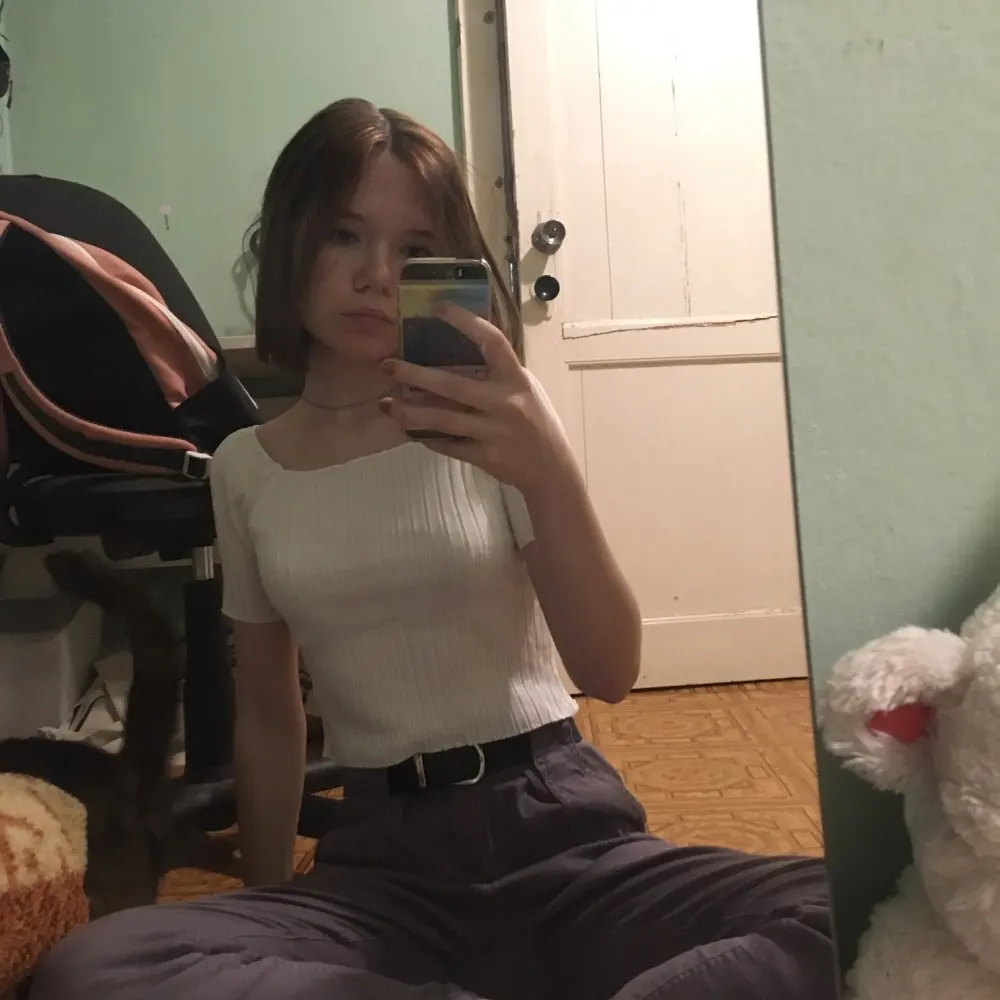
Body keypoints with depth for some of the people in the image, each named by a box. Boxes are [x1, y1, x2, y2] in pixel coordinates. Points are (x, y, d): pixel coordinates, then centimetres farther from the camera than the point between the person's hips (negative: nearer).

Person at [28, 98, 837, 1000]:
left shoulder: (495, 421, 0)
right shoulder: (245, 469, 6)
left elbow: (611, 673, -10)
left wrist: (551, 475, -25)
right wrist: (266, 913, 17)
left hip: (560, 827, -1)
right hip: (384, 858, 2)